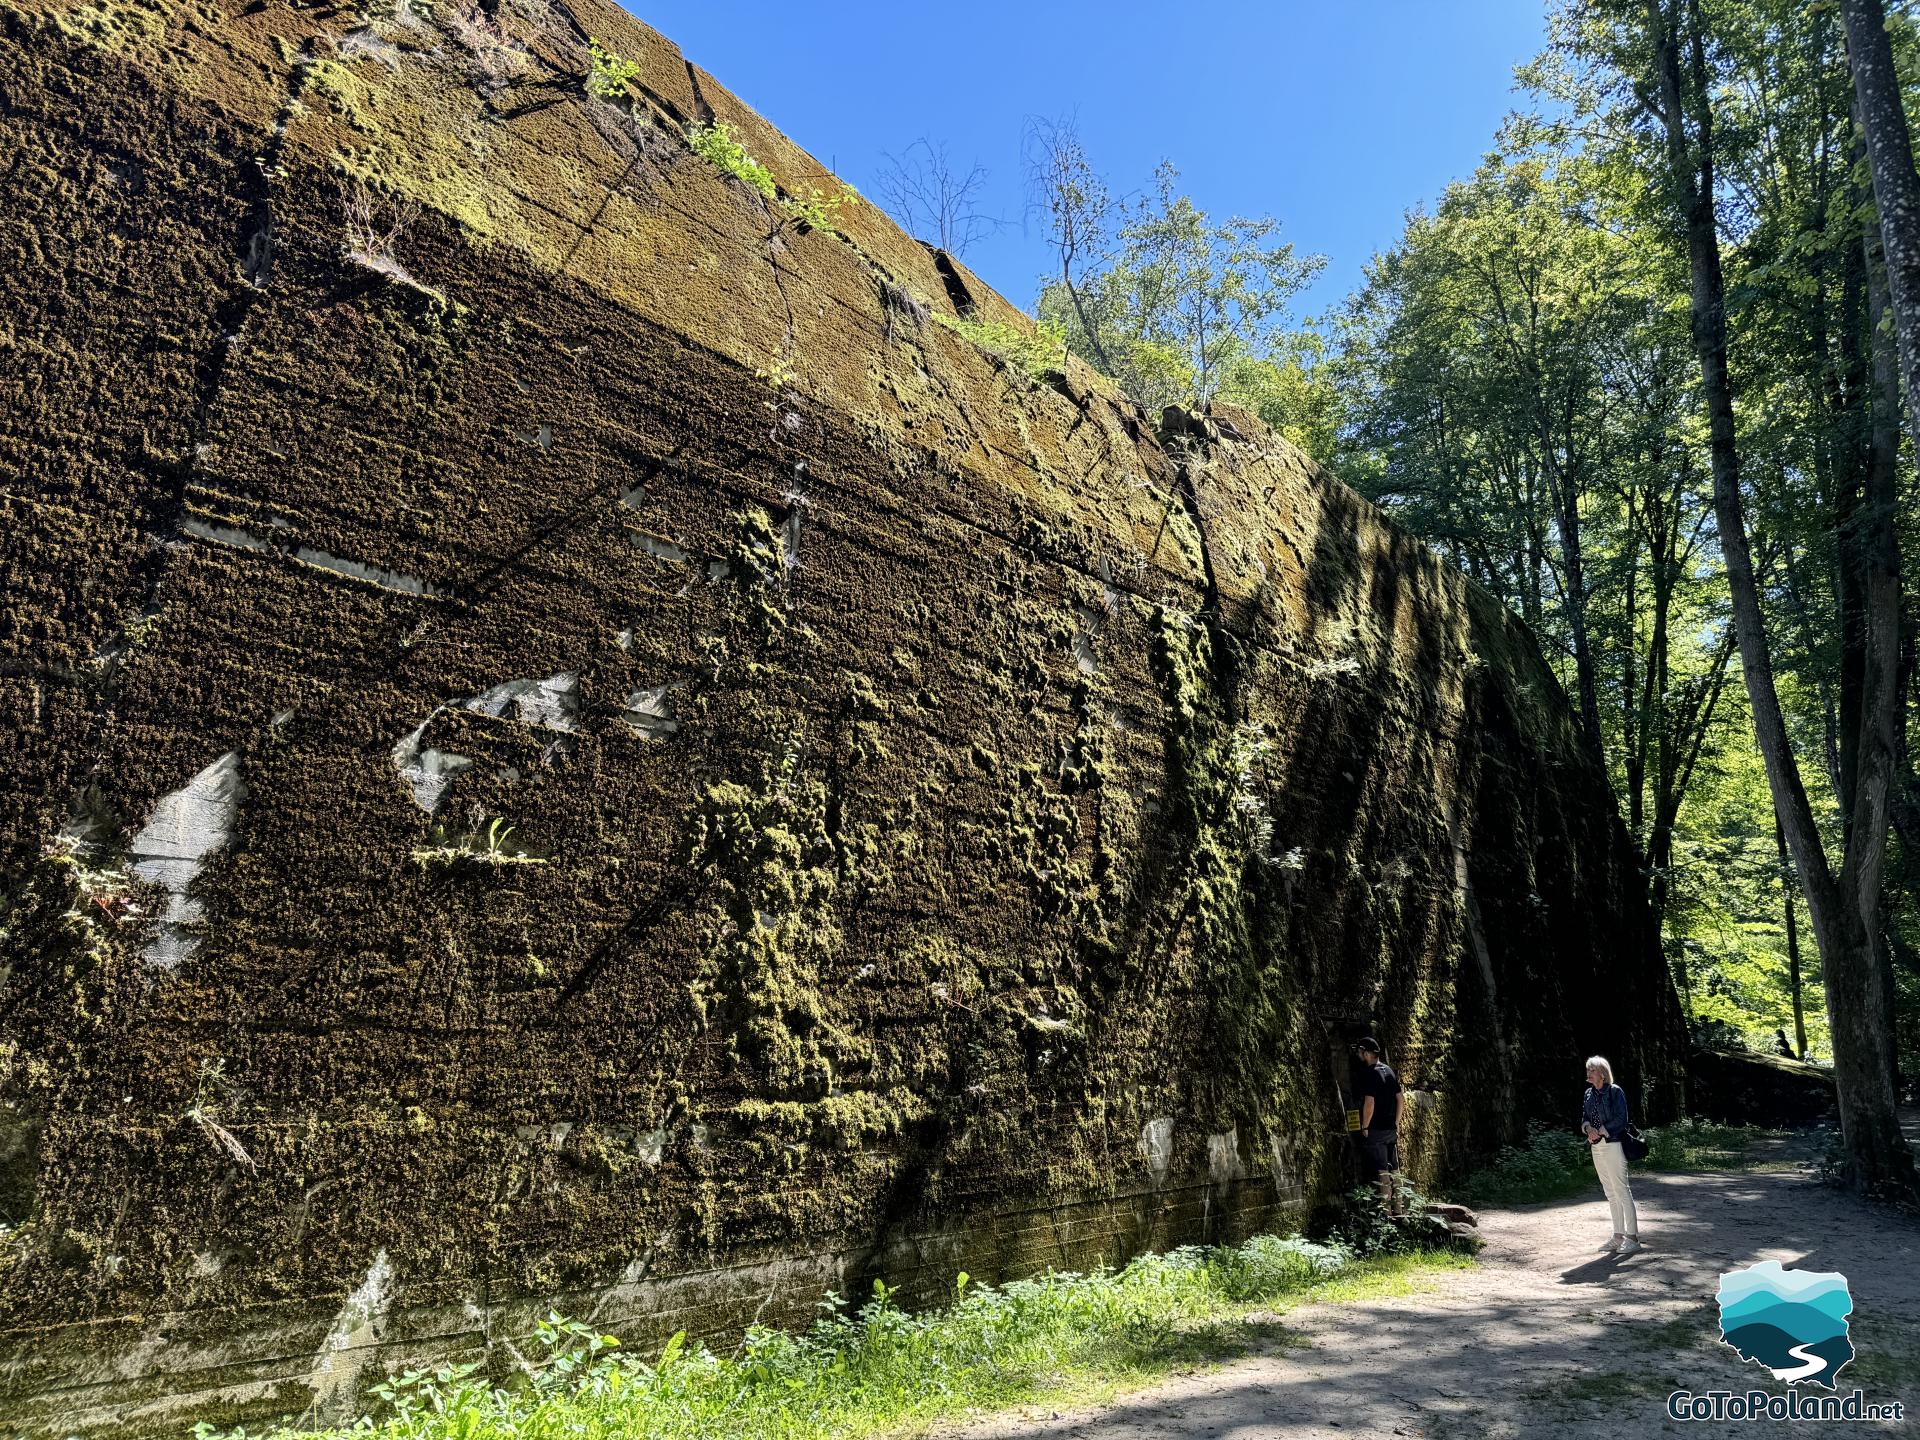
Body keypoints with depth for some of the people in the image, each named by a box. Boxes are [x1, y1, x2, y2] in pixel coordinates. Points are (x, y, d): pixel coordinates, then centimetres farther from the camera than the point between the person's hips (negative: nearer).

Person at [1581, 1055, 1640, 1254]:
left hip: (1612, 1146, -7)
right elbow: (1584, 1118, 13)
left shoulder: (1615, 1092, -9)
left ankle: (1633, 1237, 1)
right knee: (1610, 1193, 12)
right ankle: (1618, 1236, 18)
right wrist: (1589, 1128, -8)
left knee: (1621, 1191, -5)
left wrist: (1600, 1132, -15)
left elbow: (1620, 1120, -14)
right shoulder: (1589, 1094, 12)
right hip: (1596, 1147, 7)